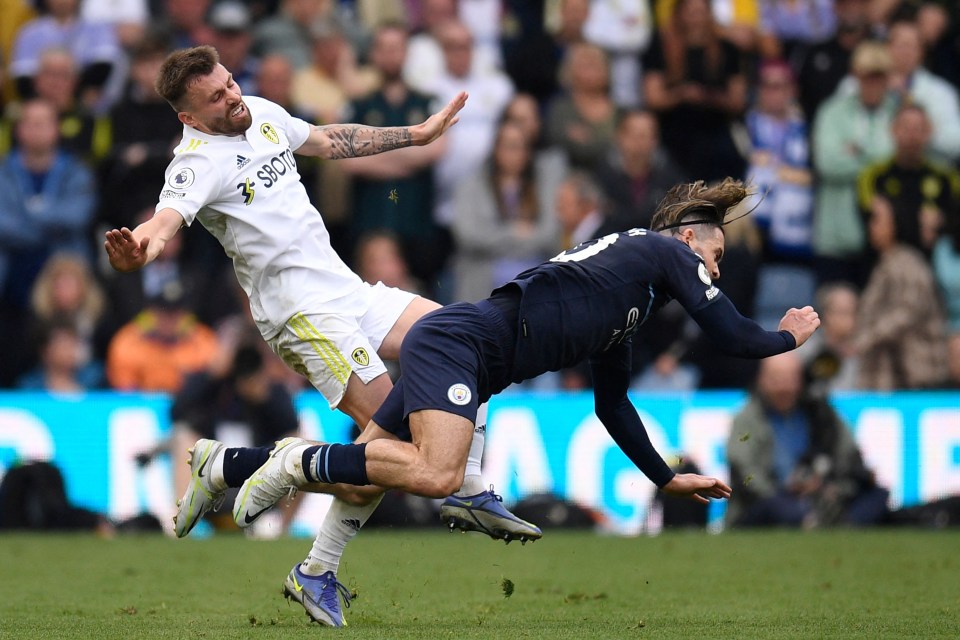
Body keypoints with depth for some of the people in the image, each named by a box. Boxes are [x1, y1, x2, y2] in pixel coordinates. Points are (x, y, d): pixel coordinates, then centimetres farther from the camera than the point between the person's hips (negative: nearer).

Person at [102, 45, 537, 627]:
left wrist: (416, 135, 34)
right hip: (303, 311, -9)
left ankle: (471, 494, 19)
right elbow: (169, 217, -36)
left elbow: (331, 141, 27)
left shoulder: (262, 114, 10)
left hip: (346, 288, 9)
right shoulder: (198, 162, -16)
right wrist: (142, 248, -59)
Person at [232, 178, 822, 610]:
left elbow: (612, 405, 33)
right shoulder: (665, 250, 2)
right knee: (436, 474, -29)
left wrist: (667, 479, 34)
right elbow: (735, 338, -3)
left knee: (366, 464, 10)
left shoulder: (626, 317, 28)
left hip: (451, 346, 10)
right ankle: (302, 461, -17)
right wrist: (790, 336, 17)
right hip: (458, 341, -10)